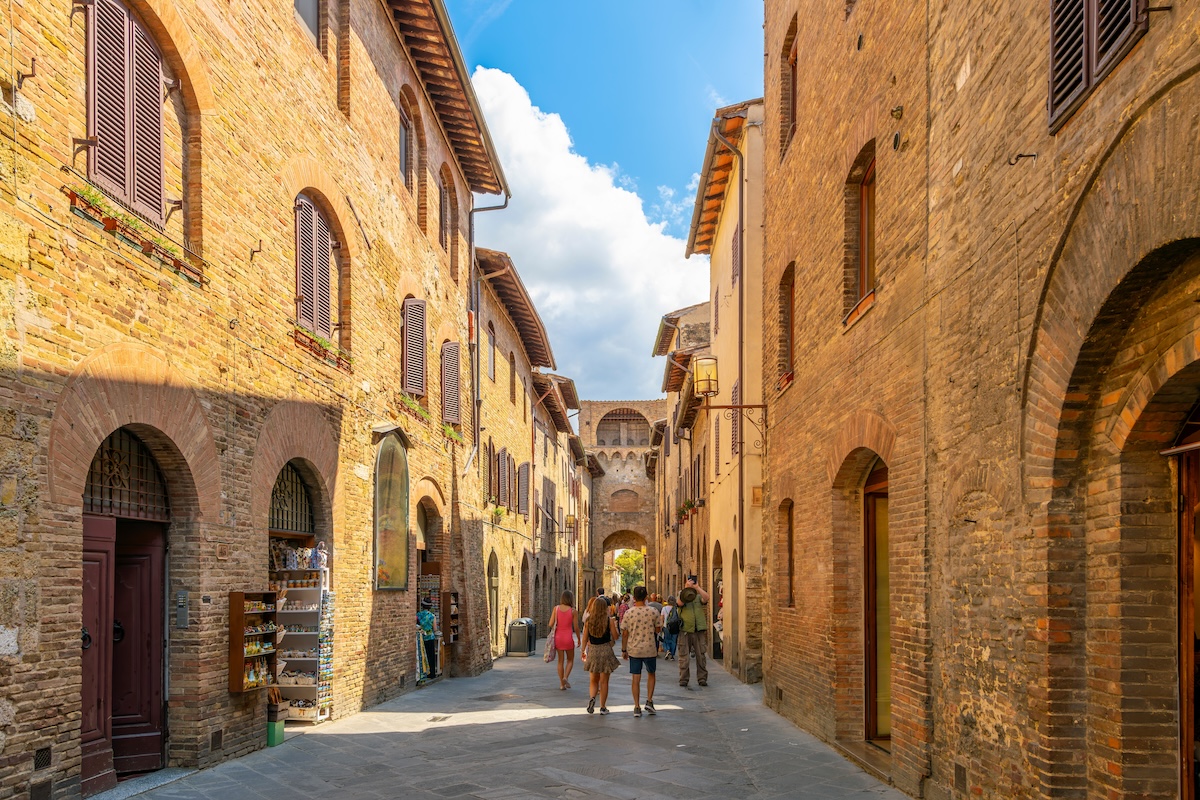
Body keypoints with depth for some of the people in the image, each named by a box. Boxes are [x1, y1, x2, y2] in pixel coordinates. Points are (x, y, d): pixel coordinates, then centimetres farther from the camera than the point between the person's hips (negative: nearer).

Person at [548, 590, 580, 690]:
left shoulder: (556, 608, -3)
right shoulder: (572, 610, -8)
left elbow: (551, 624, -4)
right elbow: (576, 627, -5)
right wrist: (578, 639, 8)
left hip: (558, 636, 2)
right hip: (568, 637, -2)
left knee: (560, 661, 12)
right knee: (570, 660, 13)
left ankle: (562, 683, 11)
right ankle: (565, 677, -10)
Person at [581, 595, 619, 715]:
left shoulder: (589, 620, -1)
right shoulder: (609, 620, -7)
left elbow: (585, 638, 3)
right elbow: (615, 637, -3)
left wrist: (583, 651, 15)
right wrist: (614, 625, 13)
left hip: (592, 650, 2)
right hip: (606, 650, -2)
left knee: (593, 680, 15)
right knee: (604, 681, 5)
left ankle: (592, 697, -11)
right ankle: (603, 707, 9)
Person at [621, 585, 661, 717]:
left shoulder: (628, 613, -6)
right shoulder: (653, 612, -7)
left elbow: (624, 633, -2)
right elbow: (658, 629, 2)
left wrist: (624, 650, 8)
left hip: (634, 650, 0)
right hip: (650, 649, 0)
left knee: (636, 679, 6)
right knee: (651, 674, 21)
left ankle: (637, 707, 6)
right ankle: (649, 700, 11)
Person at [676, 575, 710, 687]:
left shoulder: (699, 597, 12)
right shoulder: (681, 596, 8)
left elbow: (706, 598, -9)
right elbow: (680, 603, -14)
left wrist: (697, 587, -12)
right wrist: (687, 588, -16)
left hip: (699, 631, 1)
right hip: (685, 631, -1)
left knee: (701, 656, 2)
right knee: (684, 656, 1)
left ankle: (702, 678, 9)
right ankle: (684, 679, 8)